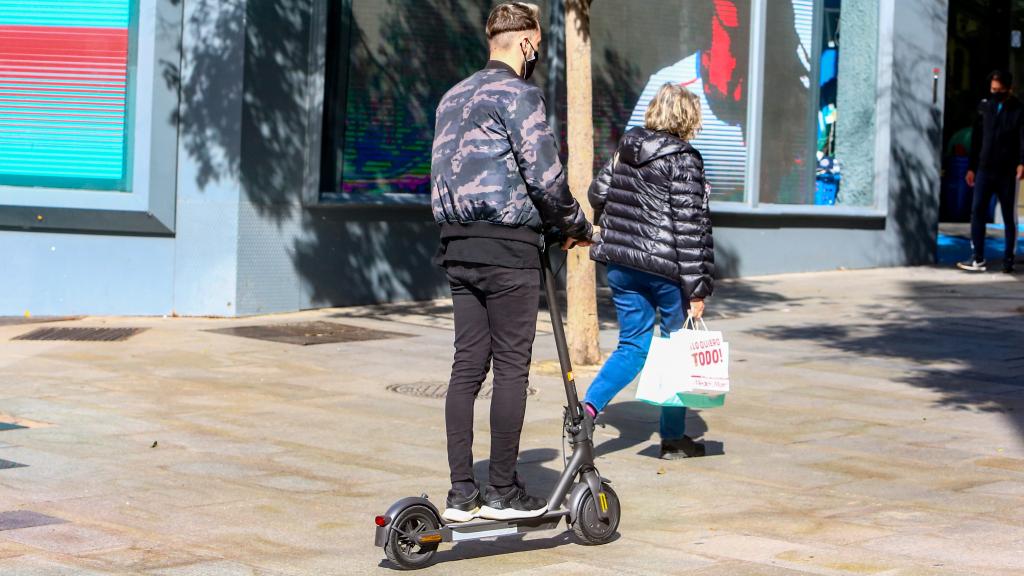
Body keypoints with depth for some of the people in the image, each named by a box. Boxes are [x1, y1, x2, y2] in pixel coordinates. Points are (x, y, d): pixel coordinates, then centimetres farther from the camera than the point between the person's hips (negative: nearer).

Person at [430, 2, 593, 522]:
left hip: (458, 245, 8)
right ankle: (503, 492, 2)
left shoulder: (453, 97, 18)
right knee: (511, 367, -1)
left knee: (467, 365, 7)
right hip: (508, 247, -8)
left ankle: (462, 493, 7)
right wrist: (576, 225, 2)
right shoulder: (519, 93, -8)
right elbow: (545, 176, -13)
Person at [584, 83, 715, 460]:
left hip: (620, 265, 6)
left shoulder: (626, 152, 7)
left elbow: (597, 193, 19)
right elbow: (690, 227, -15)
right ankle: (673, 438, 15)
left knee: (633, 345, 14)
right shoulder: (683, 161, -12)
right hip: (665, 268, -6)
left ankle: (588, 406, -8)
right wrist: (697, 288, -13)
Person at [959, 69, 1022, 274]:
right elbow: (976, 139, 12)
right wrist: (972, 167, 11)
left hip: (1007, 173, -3)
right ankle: (978, 259, -1)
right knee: (977, 212, -3)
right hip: (984, 170, 3)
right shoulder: (984, 107, 8)